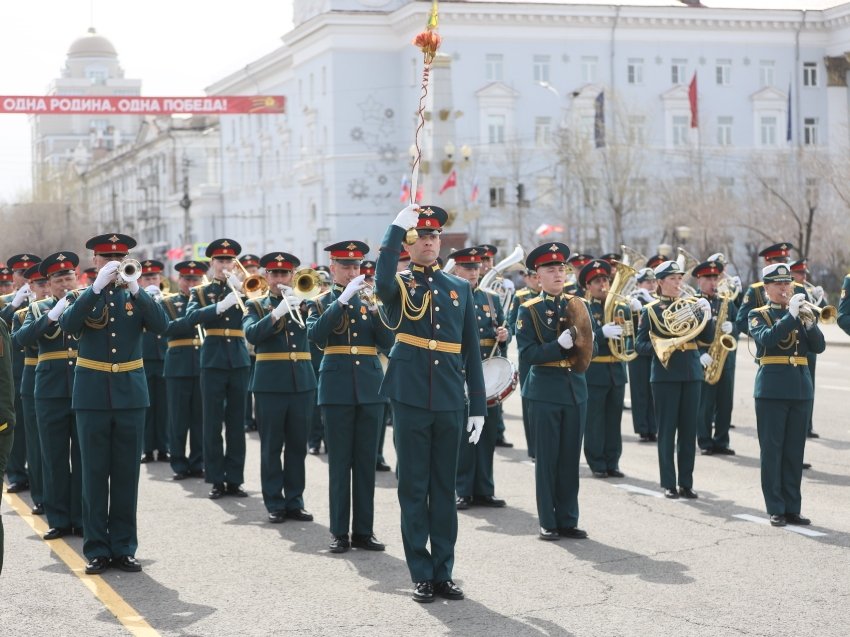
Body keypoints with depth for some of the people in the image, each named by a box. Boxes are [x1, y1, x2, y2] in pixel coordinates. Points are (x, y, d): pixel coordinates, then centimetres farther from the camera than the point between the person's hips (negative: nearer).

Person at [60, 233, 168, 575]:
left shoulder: (136, 296, 7)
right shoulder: (84, 296, 5)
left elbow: (160, 324, -11)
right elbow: (68, 324, -16)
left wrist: (135, 288, -21)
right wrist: (97, 287, -23)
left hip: (130, 393, 1)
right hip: (93, 394, -1)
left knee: (127, 475, 4)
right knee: (94, 475, 2)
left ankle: (124, 547, 11)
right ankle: (97, 549, 7)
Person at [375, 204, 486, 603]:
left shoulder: (460, 289, 12)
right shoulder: (399, 285, 2)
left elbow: (471, 352, 11)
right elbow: (382, 283, -25)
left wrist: (478, 406, 6)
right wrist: (397, 226, -23)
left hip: (449, 404, 3)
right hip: (410, 401, -3)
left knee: (444, 490, 8)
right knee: (413, 489, 3)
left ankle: (444, 573, 15)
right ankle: (422, 575, 10)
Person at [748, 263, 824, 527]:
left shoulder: (801, 313, 13)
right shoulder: (758, 315, 3)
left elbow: (819, 346, 1)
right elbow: (767, 339, -17)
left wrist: (810, 323, -16)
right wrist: (791, 315, -23)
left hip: (800, 388, 4)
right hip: (772, 390, -4)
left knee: (794, 452, 6)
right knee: (772, 450, -1)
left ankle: (792, 508, 11)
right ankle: (776, 510, 3)